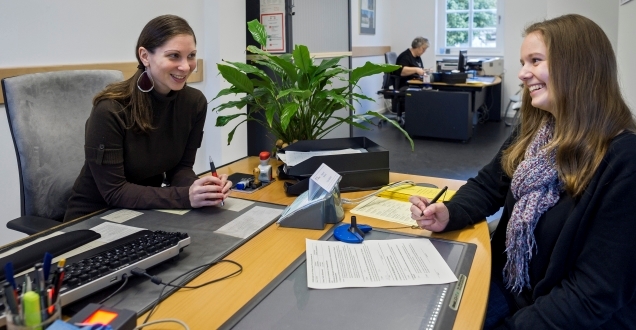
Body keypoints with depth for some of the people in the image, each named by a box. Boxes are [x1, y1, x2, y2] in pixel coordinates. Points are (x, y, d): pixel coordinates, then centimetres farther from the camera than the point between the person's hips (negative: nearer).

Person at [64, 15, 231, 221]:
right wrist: (185, 197, -33)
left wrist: (196, 187, -24)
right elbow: (114, 192, -22)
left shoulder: (194, 102, -9)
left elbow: (180, 168, -2)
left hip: (146, 213, 5)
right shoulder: (110, 110, -24)